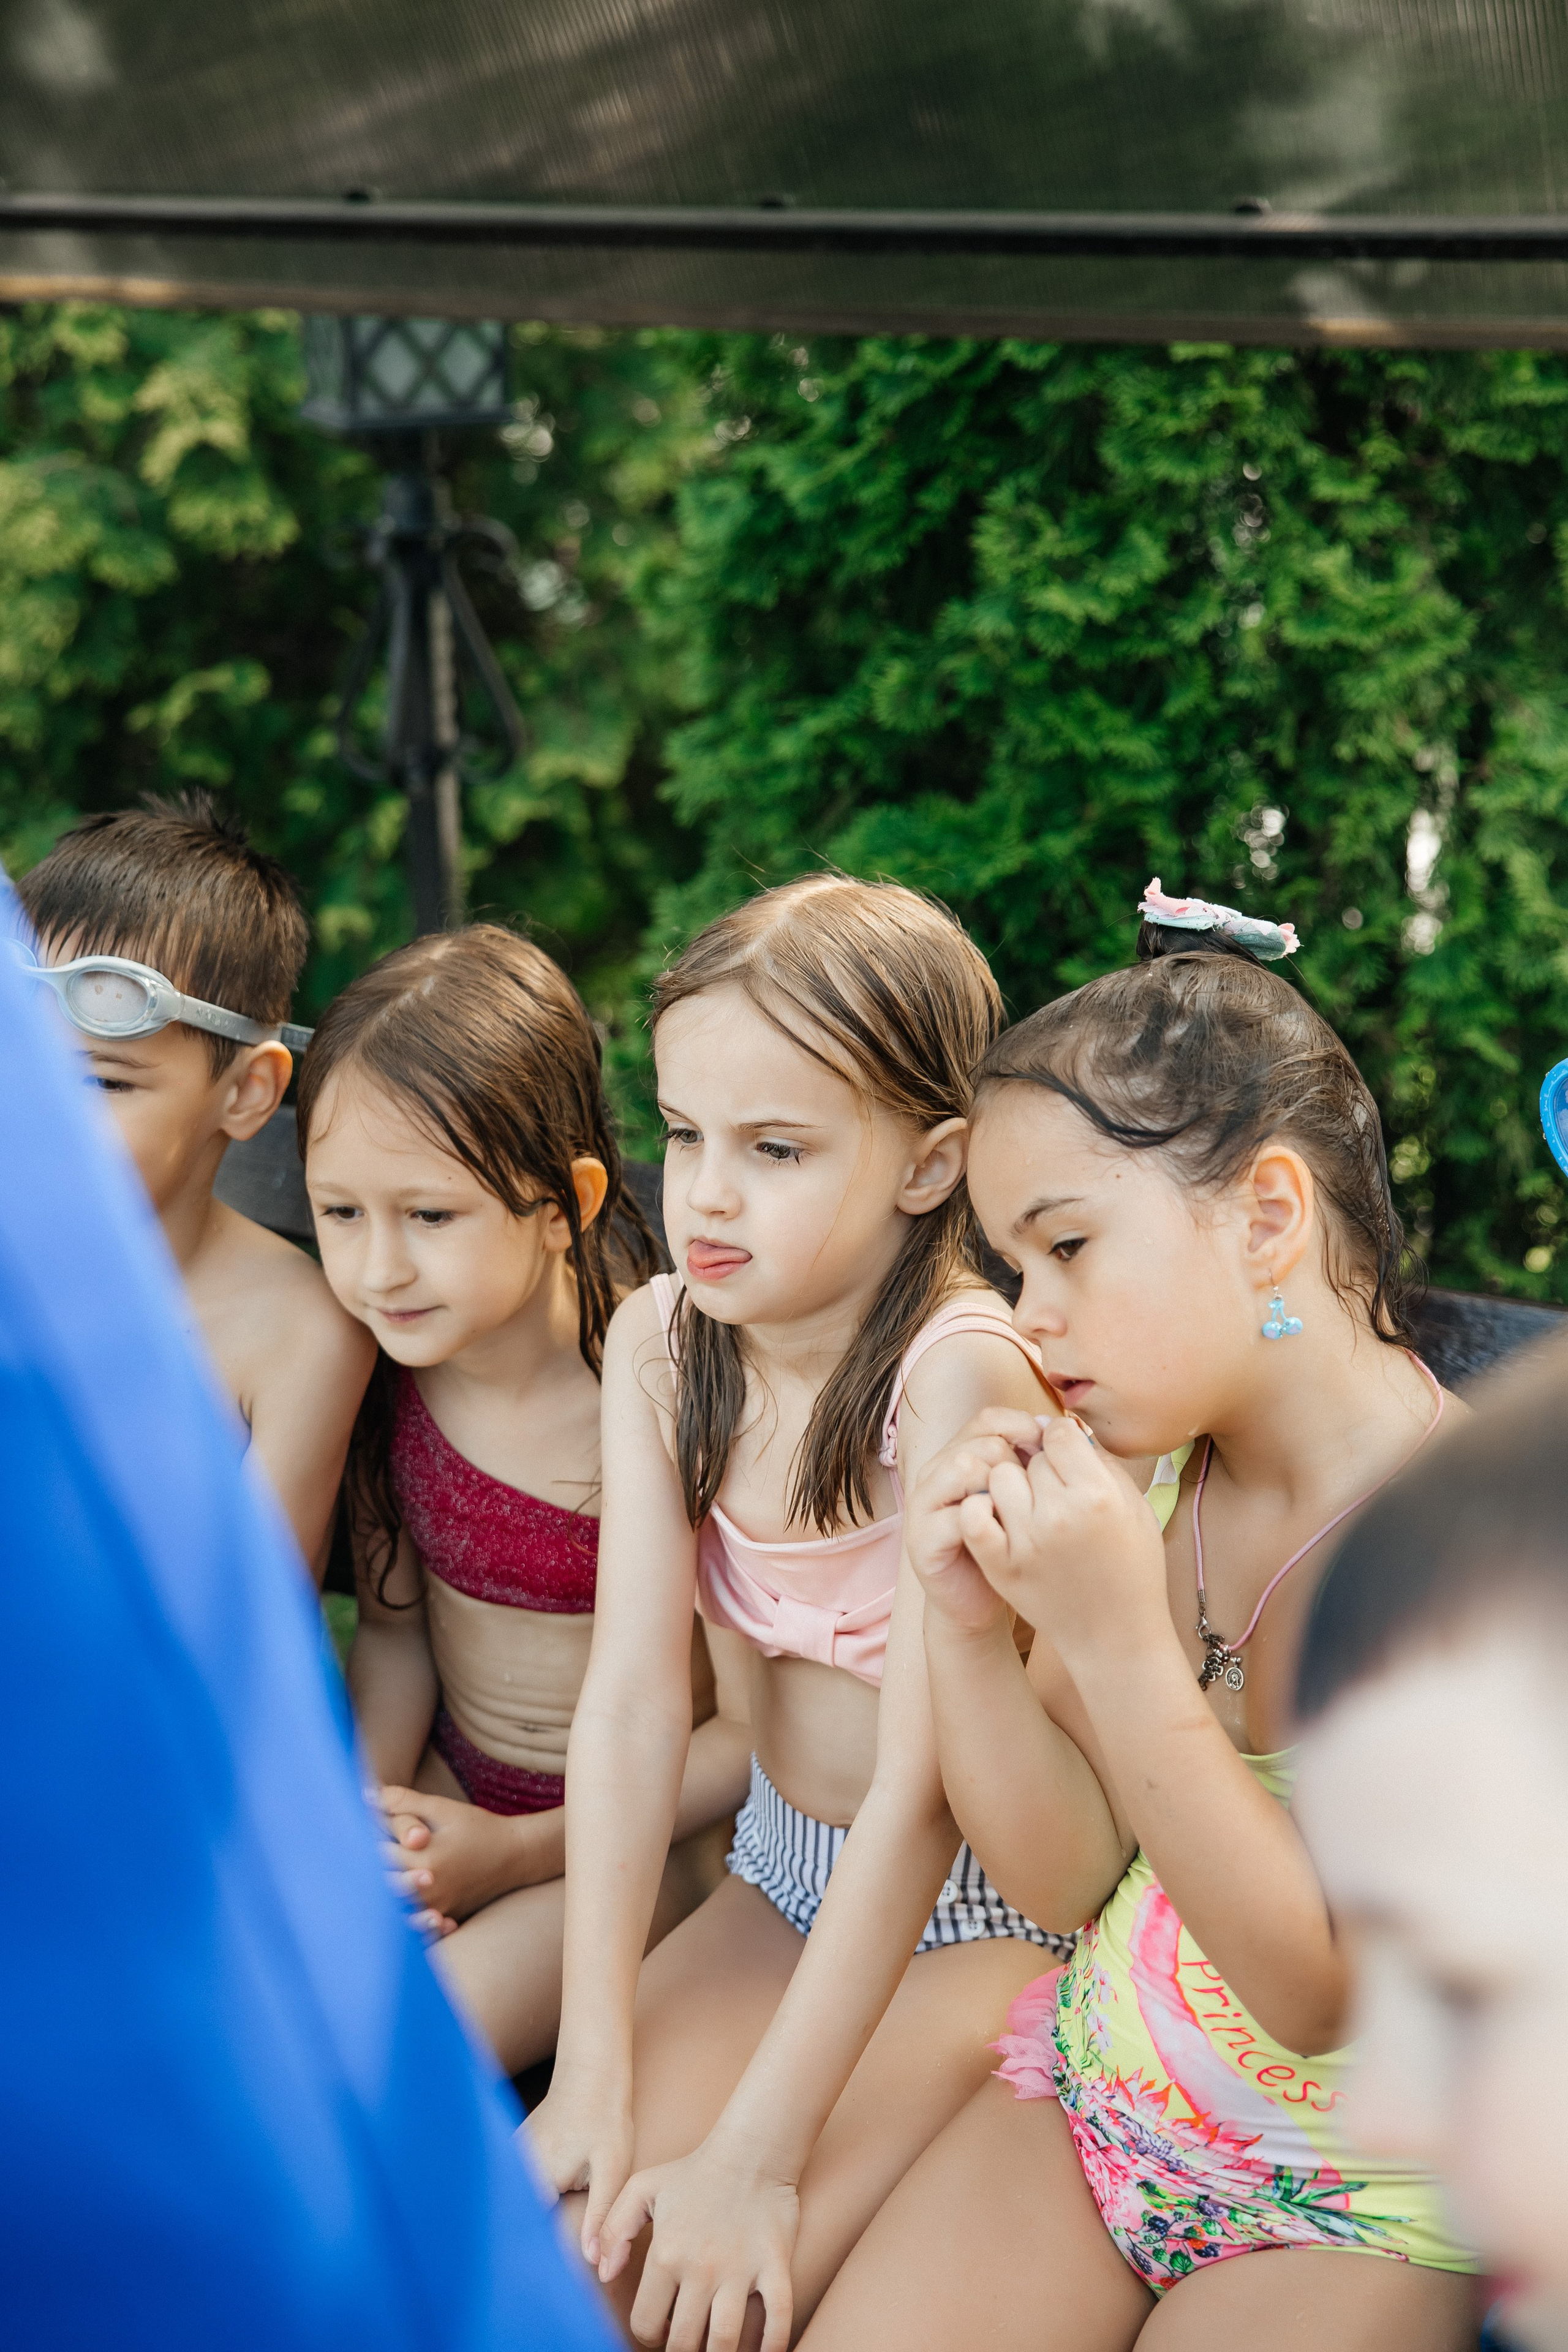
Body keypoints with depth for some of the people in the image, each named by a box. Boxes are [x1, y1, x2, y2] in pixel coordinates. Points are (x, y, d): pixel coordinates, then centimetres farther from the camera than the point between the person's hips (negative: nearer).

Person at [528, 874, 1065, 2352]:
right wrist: (595, 2073, -16)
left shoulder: (962, 1372, -27)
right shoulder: (659, 1343, -7)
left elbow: (922, 1790, -26)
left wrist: (754, 2152, -25)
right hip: (784, 1879, 6)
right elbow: (630, 1701, -11)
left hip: (983, 1905, -5)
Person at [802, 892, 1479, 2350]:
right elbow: (1065, 1881, 0)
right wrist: (966, 1623, -17)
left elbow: (1336, 1996, -23)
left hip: (1352, 2214, -5)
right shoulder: (1136, 1469, -5)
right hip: (1089, 2096, 5)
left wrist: (1121, 1645, -30)